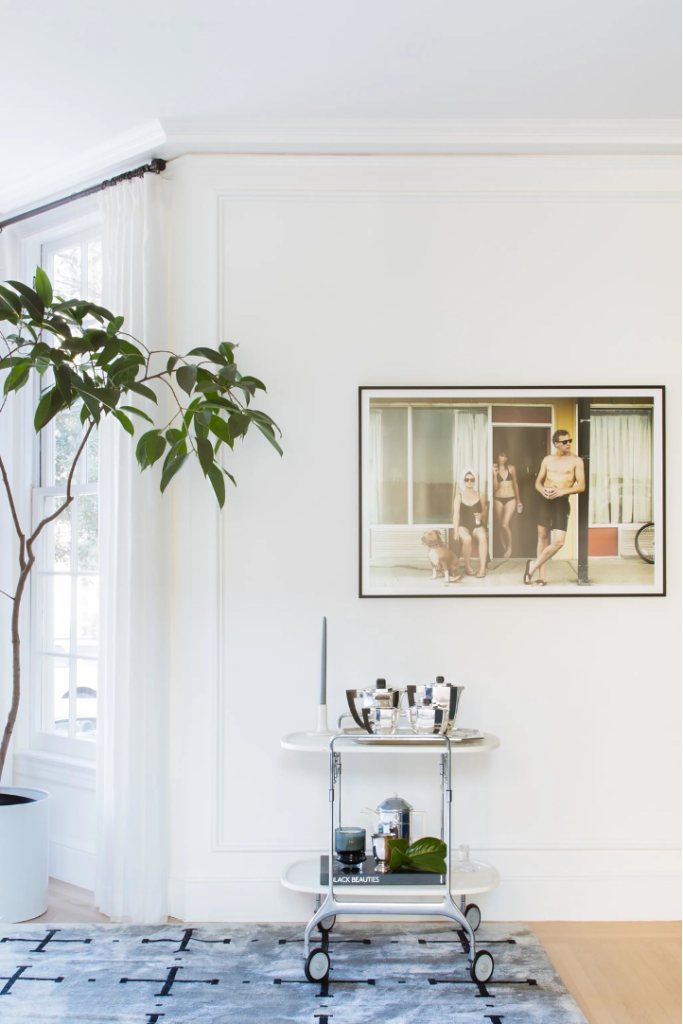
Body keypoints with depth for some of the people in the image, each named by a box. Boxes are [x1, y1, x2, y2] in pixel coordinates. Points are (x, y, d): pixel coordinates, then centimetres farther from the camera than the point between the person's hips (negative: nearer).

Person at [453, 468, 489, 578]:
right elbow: (456, 514, -8)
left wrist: (481, 515, -8)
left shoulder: (480, 495, 7)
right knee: (467, 539, -36)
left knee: (483, 537, -34)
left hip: (477, 525, 2)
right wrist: (456, 532, -18)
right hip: (463, 526, -2)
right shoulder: (459, 496, 0)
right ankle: (468, 566, -14)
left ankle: (482, 568, -31)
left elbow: (484, 510, 18)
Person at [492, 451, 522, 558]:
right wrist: (495, 474, -16)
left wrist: (518, 500, 13)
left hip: (510, 499, -1)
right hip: (498, 499, 1)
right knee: (501, 526, 6)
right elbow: (495, 487, -4)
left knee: (505, 525, -14)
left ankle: (510, 547, 2)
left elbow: (515, 484, 11)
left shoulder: (511, 468, 3)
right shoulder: (495, 469, 1)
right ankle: (505, 548, 18)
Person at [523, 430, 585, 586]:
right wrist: (542, 490, -10)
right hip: (545, 500, 3)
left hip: (562, 501, -3)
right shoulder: (547, 460, 10)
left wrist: (562, 491, -20)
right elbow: (538, 481, 14)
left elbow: (581, 486, -7)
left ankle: (534, 565, 8)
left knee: (558, 541, -13)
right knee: (543, 537, 5)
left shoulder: (576, 461, -1)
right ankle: (541, 577, 12)